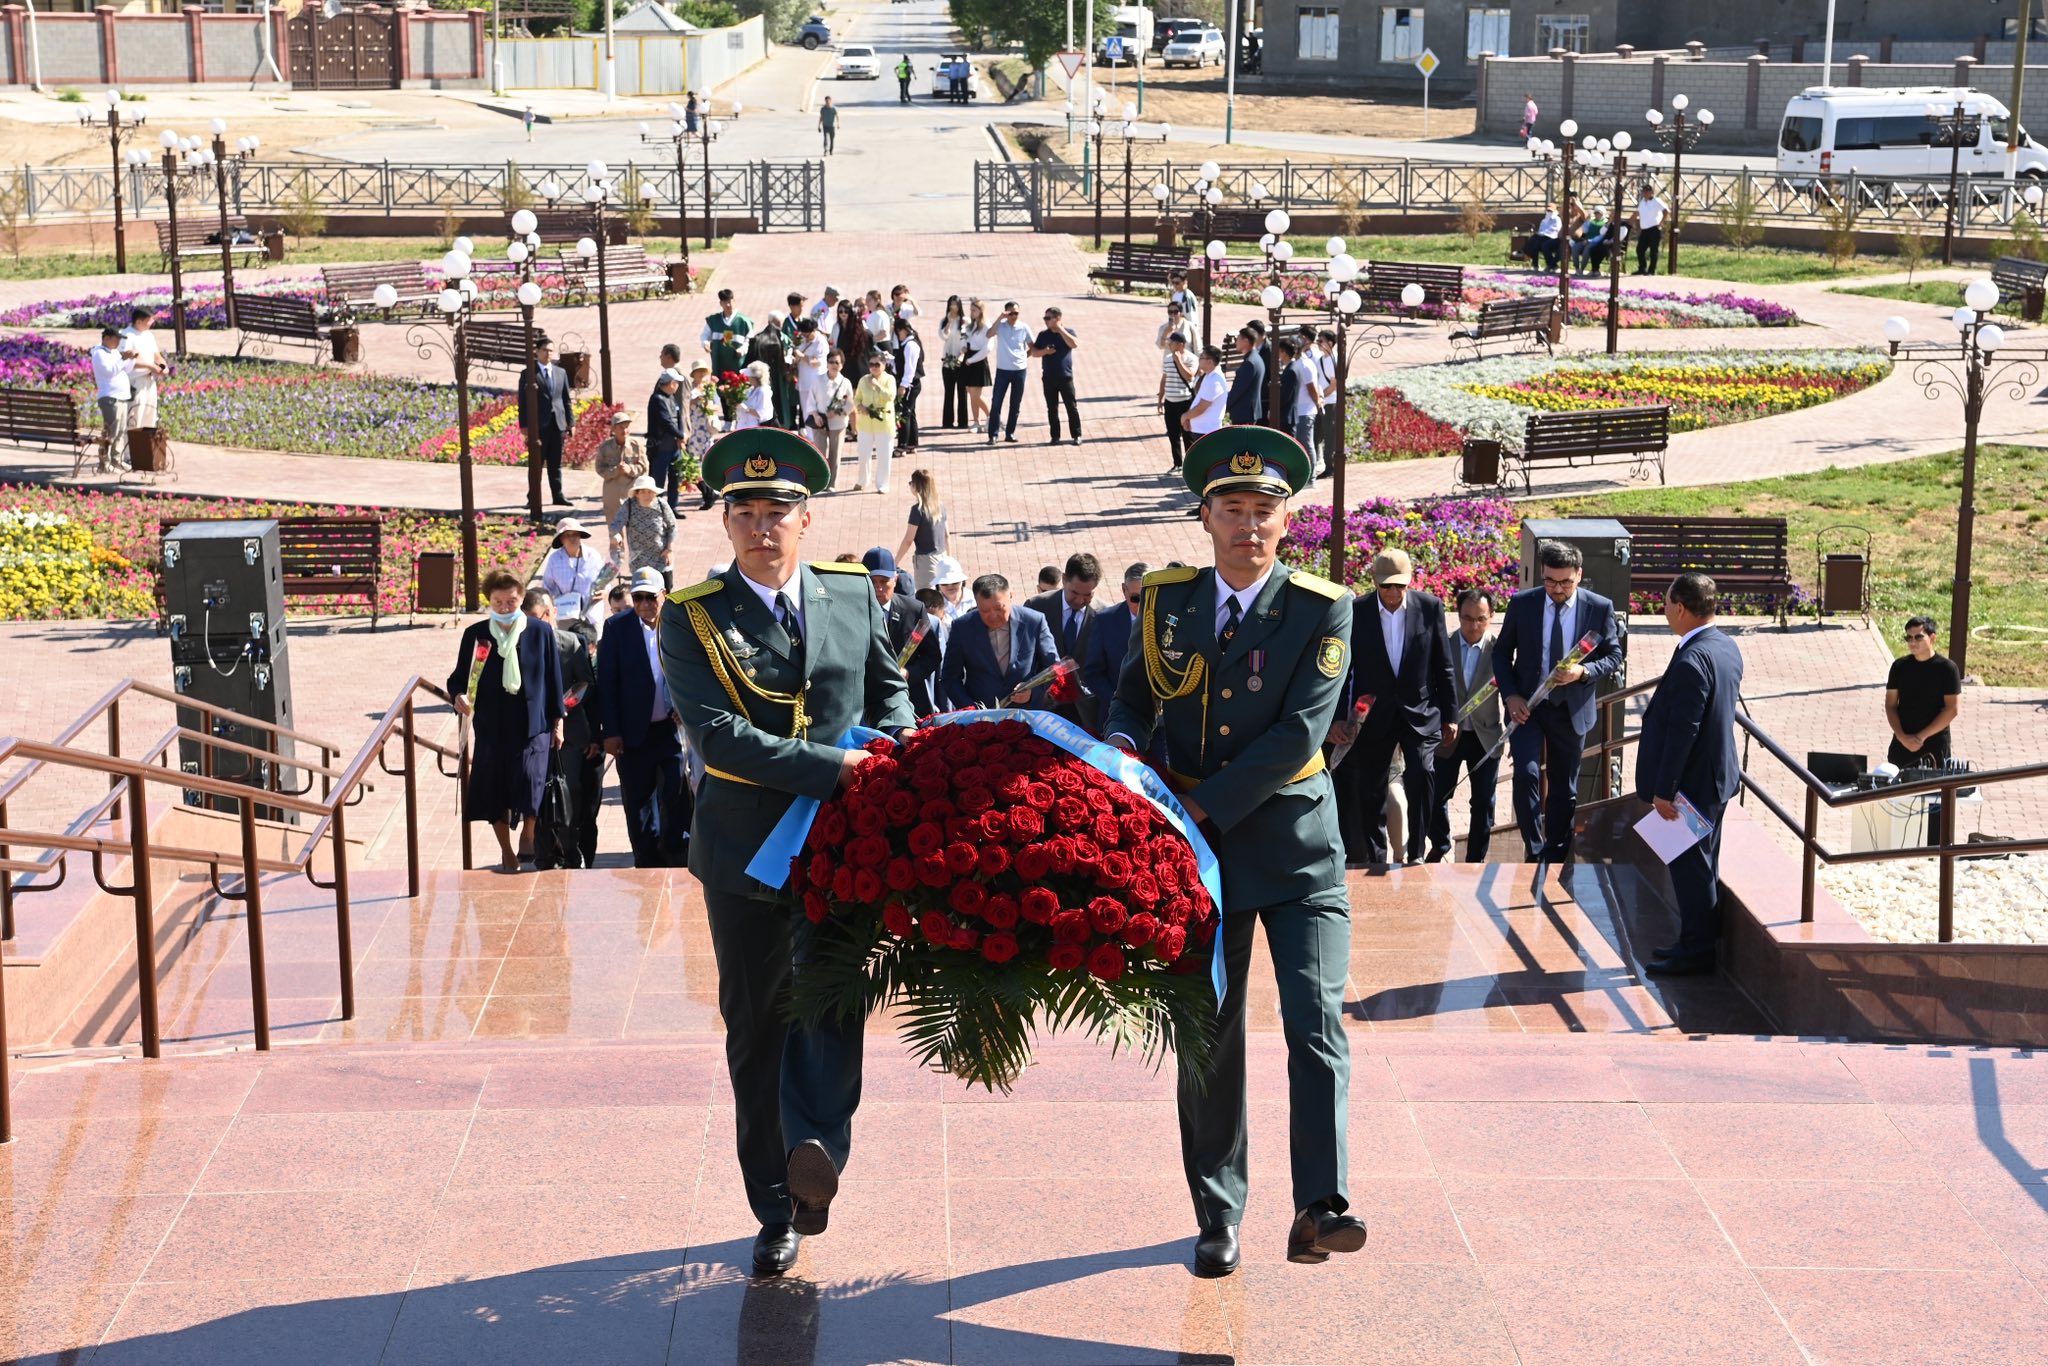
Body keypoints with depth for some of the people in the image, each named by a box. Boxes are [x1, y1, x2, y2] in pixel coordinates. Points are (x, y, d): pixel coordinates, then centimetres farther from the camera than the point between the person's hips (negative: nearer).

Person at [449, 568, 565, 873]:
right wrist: (459, 696, -17)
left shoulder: (540, 633, -1)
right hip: (491, 727, 2)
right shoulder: (476, 634, 0)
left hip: (532, 725, -2)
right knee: (494, 796, 6)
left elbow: (553, 678, 4)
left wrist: (557, 721, 5)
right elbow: (459, 676, 6)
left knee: (531, 789, -11)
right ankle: (507, 853, 22)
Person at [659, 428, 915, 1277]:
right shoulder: (691, 618, -5)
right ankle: (776, 1213, 19)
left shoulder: (853, 593, 6)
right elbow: (716, 735, -17)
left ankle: (816, 1146, -36)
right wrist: (833, 767, -25)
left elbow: (891, 689, 20)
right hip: (746, 848, 0)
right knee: (755, 1031, 8)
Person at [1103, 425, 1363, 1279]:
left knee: (1317, 1025, -14)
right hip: (1197, 852, 3)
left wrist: (1201, 805, -18)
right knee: (1208, 1037, 9)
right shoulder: (1166, 601, 5)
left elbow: (1300, 732, -15)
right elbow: (1134, 694, 14)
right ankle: (1218, 1216, 20)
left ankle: (1320, 1207, -16)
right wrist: (1123, 747, -10)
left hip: (1296, 848, -3)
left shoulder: (1322, 610, -7)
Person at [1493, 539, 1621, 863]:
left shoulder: (1600, 608, -7)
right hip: (1526, 706, -1)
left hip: (1571, 710, 1)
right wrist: (1510, 695, -10)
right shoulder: (1521, 604, -6)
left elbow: (1613, 656, 1)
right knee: (1526, 773, -20)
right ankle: (1534, 851, -7)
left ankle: (1554, 861, 25)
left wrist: (1583, 672, -19)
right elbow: (1502, 653, 4)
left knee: (1565, 789, 11)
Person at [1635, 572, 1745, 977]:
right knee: (1703, 864, 19)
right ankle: (1700, 941, 30)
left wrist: (1664, 790, -20)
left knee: (1690, 867, 1)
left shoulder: (1691, 660, -26)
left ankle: (1695, 952, 10)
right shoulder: (1727, 647, 5)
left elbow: (1682, 731, -26)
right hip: (1717, 775, 10)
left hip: (1692, 783, -10)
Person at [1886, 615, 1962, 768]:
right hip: (1902, 744, 3)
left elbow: (1953, 709, -8)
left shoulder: (1947, 668, -5)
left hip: (1935, 745, -3)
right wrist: (1902, 736, -9)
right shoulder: (1900, 666, 5)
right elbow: (1890, 705, 6)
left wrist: (1922, 736, -11)